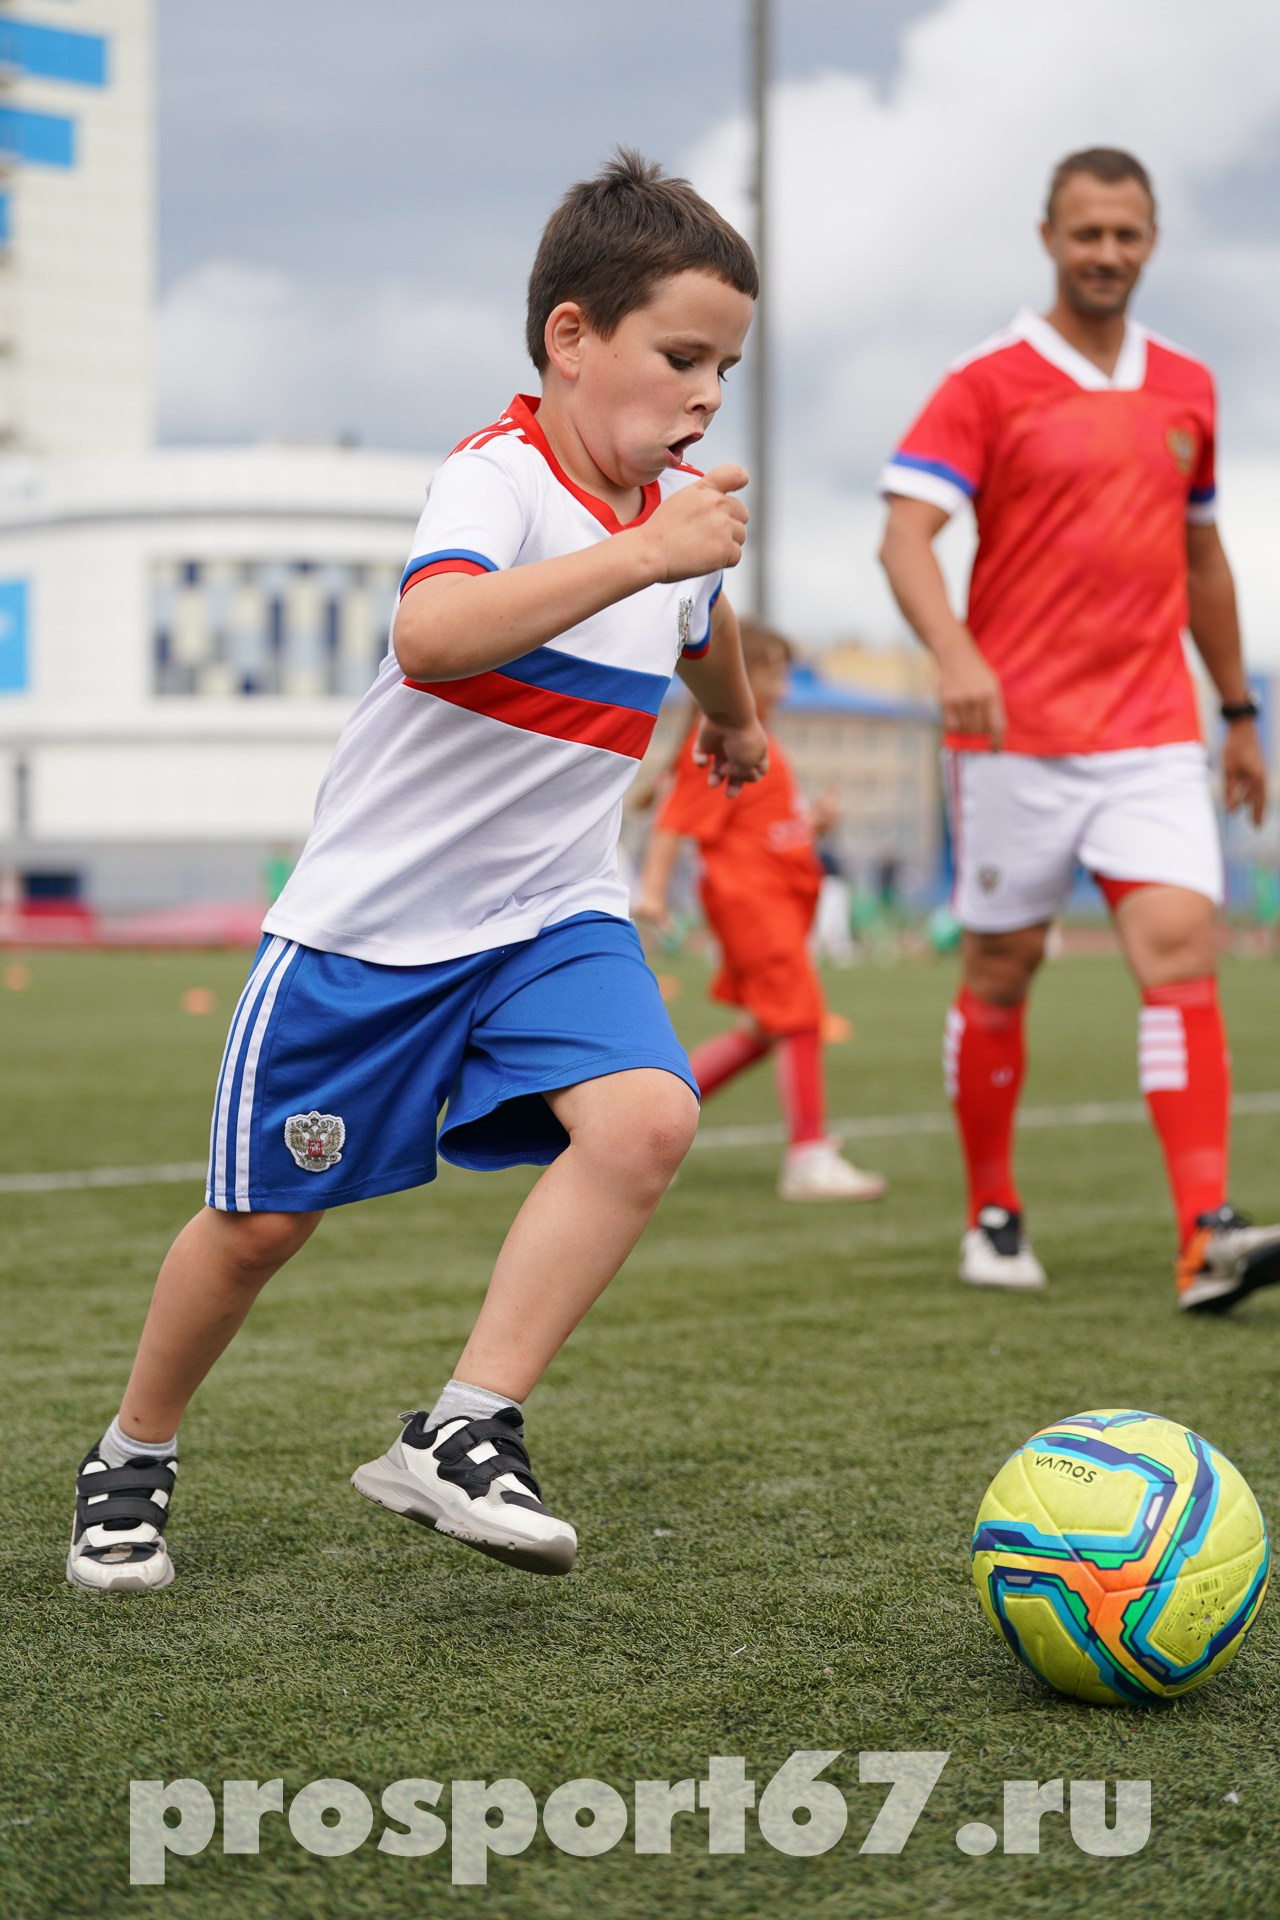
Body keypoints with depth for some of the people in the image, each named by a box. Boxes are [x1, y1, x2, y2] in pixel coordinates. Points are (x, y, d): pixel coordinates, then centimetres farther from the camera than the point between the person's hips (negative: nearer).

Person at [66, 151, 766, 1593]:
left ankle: (458, 1436, -17)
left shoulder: (680, 511, 4)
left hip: (551, 911, 6)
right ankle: (130, 1461, 29)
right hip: (370, 915, -5)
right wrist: (641, 552, -44)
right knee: (260, 1219, 5)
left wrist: (735, 721, 48)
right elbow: (429, 634, -42)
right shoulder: (500, 478, -19)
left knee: (645, 1119, -22)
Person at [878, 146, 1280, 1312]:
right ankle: (993, 1215, 23)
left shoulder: (1186, 386, 13)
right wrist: (955, 653, -31)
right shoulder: (986, 383, -2)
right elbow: (907, 533, -12)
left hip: (1154, 734, 3)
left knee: (1181, 946, -13)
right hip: (1017, 731, -3)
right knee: (1002, 969, 5)